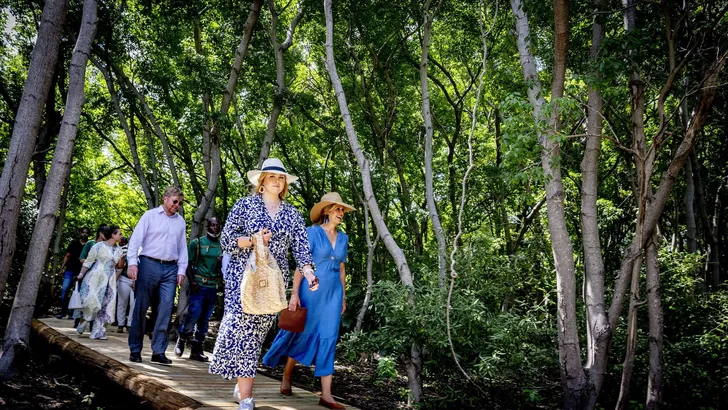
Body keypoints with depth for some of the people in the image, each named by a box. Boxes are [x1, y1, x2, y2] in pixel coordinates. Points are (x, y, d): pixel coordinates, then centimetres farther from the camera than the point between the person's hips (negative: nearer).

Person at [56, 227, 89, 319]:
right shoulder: (74, 243, 9)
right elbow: (67, 256, 9)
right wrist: (62, 268, 3)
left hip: (82, 272, 0)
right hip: (70, 270, 1)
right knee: (64, 290, -8)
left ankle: (72, 312, 7)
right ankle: (63, 311, 2)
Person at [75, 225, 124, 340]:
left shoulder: (119, 249, 9)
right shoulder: (99, 246, -5)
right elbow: (89, 260, -3)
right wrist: (81, 274, -5)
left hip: (110, 281, 5)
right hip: (96, 278, -5)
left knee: (105, 305, 0)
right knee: (92, 301, -13)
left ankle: (97, 331, 5)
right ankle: (82, 324, 12)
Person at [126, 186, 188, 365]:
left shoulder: (180, 221, 15)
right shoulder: (150, 215, 3)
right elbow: (136, 239, -3)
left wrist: (181, 270, 7)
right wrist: (132, 262, -14)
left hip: (170, 269, 3)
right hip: (149, 265, -3)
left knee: (166, 309, -3)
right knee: (141, 308, 2)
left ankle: (158, 351, 3)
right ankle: (135, 349, 12)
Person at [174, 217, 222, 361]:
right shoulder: (197, 242, 3)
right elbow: (188, 263, 1)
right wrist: (192, 281, -12)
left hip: (214, 286, 3)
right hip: (199, 284, -3)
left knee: (205, 318, 6)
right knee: (194, 312, -15)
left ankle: (196, 349, 13)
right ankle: (182, 338, 9)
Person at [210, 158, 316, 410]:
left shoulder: (291, 213, 10)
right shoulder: (245, 205, 1)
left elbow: (301, 245, 2)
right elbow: (226, 240, -1)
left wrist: (308, 271, -14)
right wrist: (252, 240, -18)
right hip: (243, 276, -3)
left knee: (258, 332, 5)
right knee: (242, 328, -10)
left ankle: (242, 385, 19)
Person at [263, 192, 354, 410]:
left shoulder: (343, 238, 10)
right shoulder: (312, 232, -6)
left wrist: (343, 297, 14)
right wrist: (295, 293, -15)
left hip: (333, 293, 4)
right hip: (312, 291, -4)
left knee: (328, 340, 1)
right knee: (303, 335, 7)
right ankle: (286, 377, 31)